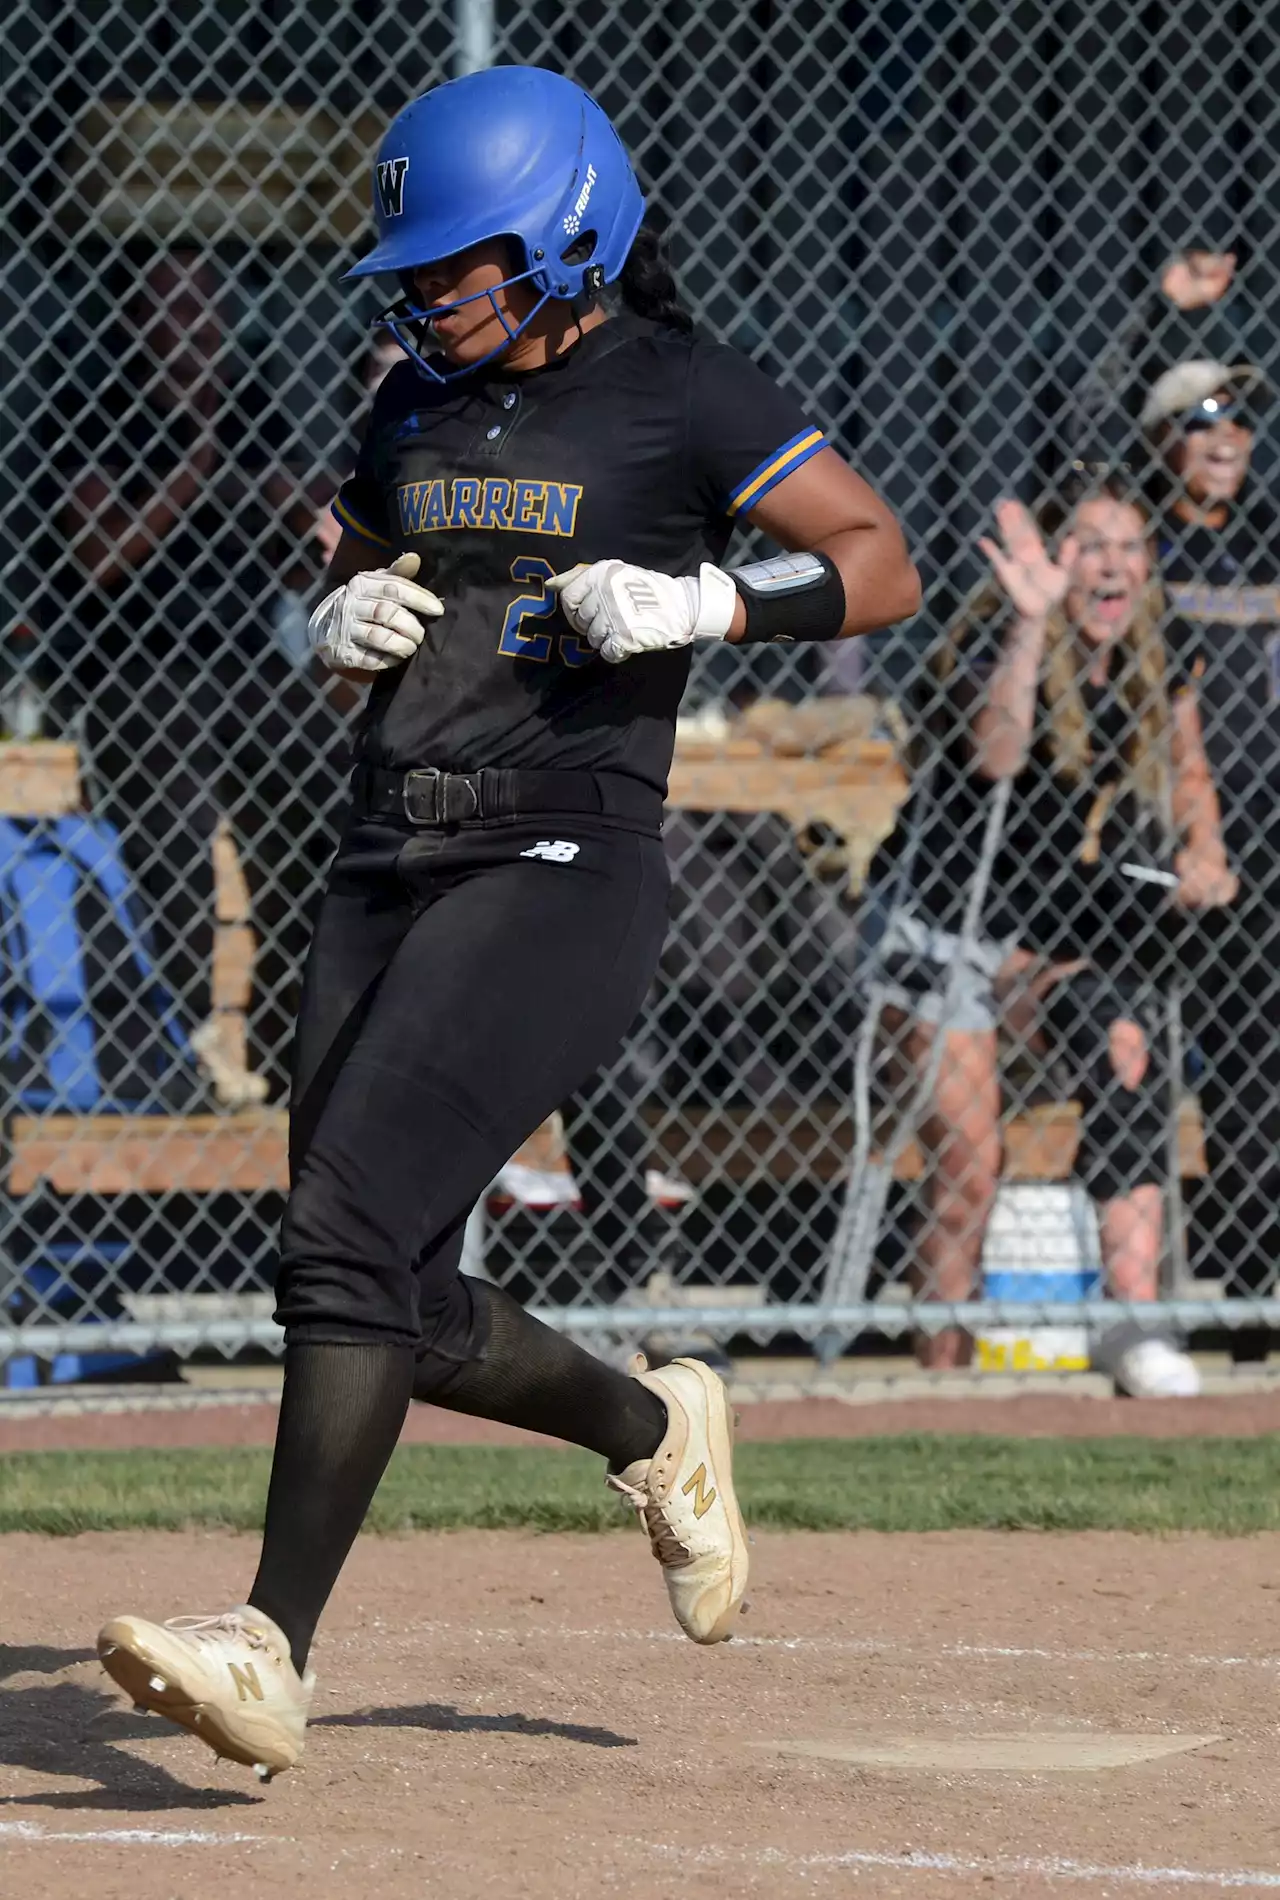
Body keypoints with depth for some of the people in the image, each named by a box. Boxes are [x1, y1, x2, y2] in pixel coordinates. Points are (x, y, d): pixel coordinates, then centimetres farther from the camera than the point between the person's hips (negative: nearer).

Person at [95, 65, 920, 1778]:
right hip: (389, 869, 8)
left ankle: (274, 1646, -22)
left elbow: (882, 566, -6)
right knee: (395, 1306, 8)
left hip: (562, 872, -8)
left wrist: (705, 601, -20)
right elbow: (347, 580, 28)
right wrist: (343, 620, 4)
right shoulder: (423, 400, 15)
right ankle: (656, 1431, 34)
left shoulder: (678, 396, -4)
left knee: (352, 1233, -20)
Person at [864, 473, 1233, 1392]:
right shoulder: (995, 640, -14)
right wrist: (1035, 623, -42)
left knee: (1129, 1058, -26)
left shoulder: (1160, 662, 2)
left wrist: (1204, 852, -1)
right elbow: (995, 754, -34)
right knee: (966, 1173, -10)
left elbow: (1188, 772, 19)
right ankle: (944, 1372, 4)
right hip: (955, 921, -4)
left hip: (1073, 934, 4)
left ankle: (1138, 1323, -30)